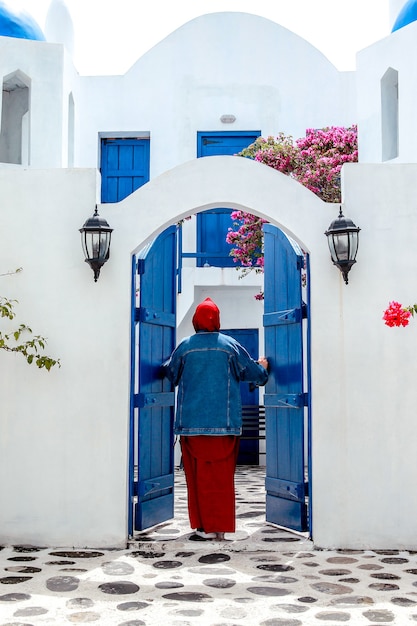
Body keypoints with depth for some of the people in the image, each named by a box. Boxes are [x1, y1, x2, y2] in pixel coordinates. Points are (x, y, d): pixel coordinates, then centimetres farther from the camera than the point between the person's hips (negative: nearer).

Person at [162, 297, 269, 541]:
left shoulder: (185, 346, 1)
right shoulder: (231, 345, 1)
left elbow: (169, 374, 14)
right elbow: (254, 373, 10)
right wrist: (263, 367, 33)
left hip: (192, 423, 0)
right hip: (224, 423, 0)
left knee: (198, 474, 6)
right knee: (222, 474, 6)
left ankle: (204, 526, 8)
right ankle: (221, 526, 8)